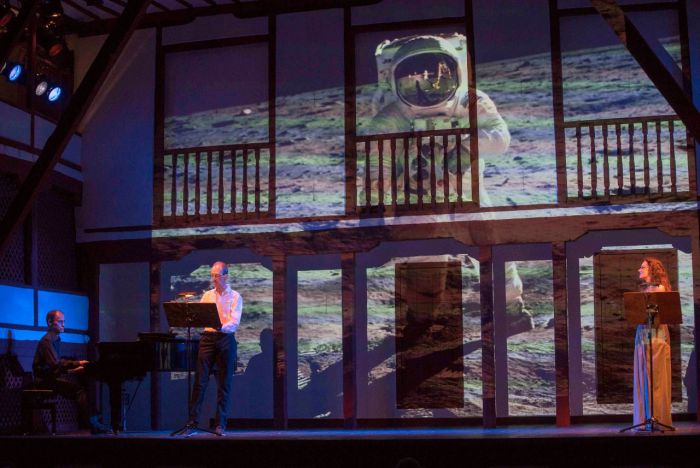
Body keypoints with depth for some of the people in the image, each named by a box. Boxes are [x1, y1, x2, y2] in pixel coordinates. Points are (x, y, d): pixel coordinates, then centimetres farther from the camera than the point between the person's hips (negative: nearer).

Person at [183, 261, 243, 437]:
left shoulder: (235, 297, 2)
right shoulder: (207, 295, 14)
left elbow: (235, 322, -11)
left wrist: (222, 327, -29)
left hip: (226, 339, -2)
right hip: (208, 338, 3)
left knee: (224, 383, 1)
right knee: (200, 381, -3)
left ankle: (220, 425, 7)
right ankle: (192, 423, -3)